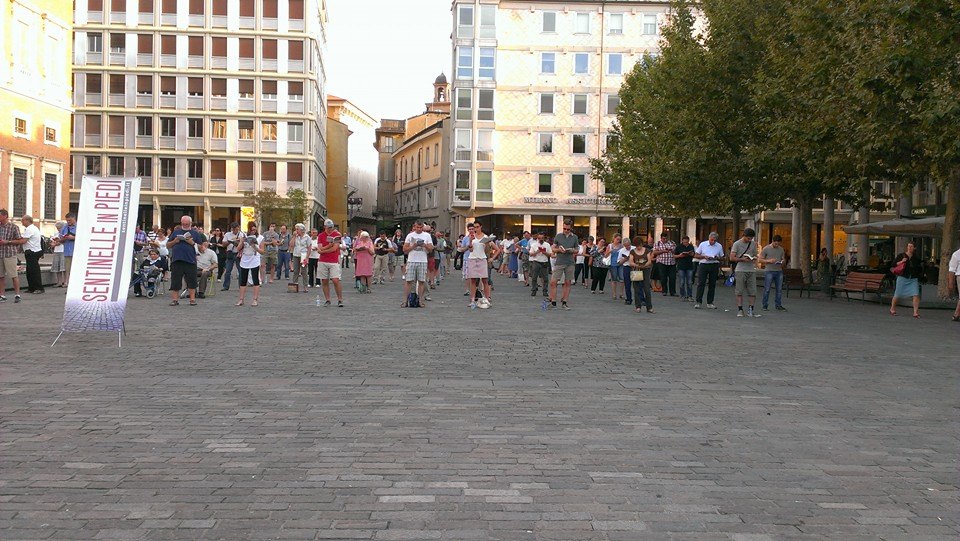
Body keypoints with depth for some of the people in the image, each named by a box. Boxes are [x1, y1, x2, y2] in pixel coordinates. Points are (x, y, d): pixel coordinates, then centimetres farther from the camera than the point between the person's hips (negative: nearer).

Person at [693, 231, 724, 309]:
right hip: (703, 265, -2)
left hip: (714, 266, 2)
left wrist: (717, 258, -10)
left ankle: (710, 303, 12)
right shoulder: (702, 244, 2)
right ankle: (698, 302, -6)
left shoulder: (719, 246, 7)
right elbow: (696, 255, 3)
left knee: (712, 284, 5)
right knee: (700, 283, -8)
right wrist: (704, 257, -13)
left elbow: (722, 257, 12)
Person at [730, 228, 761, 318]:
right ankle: (740, 310, 4)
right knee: (739, 292, -1)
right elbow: (732, 258, -5)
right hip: (740, 270, -4)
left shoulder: (753, 244, 13)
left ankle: (750, 310, 6)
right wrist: (742, 259, -17)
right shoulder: (737, 244, -2)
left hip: (751, 270, 4)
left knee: (753, 292, 0)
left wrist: (754, 258, -2)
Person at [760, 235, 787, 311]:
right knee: (767, 289, -3)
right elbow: (760, 259, -2)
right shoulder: (766, 249, -3)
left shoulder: (781, 249, 11)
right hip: (769, 271, -5)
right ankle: (765, 306, 4)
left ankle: (778, 305, 14)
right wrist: (769, 261, -18)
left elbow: (783, 259, 19)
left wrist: (782, 262, -5)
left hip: (779, 271, 5)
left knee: (779, 289, 6)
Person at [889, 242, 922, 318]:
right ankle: (892, 309, 28)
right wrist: (901, 262, -15)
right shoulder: (901, 256, 1)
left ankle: (915, 312, -8)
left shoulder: (916, 258, 10)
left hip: (913, 279, 2)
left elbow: (920, 268, 25)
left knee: (916, 295, -13)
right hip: (903, 278, -2)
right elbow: (893, 264, -2)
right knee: (897, 295, 5)